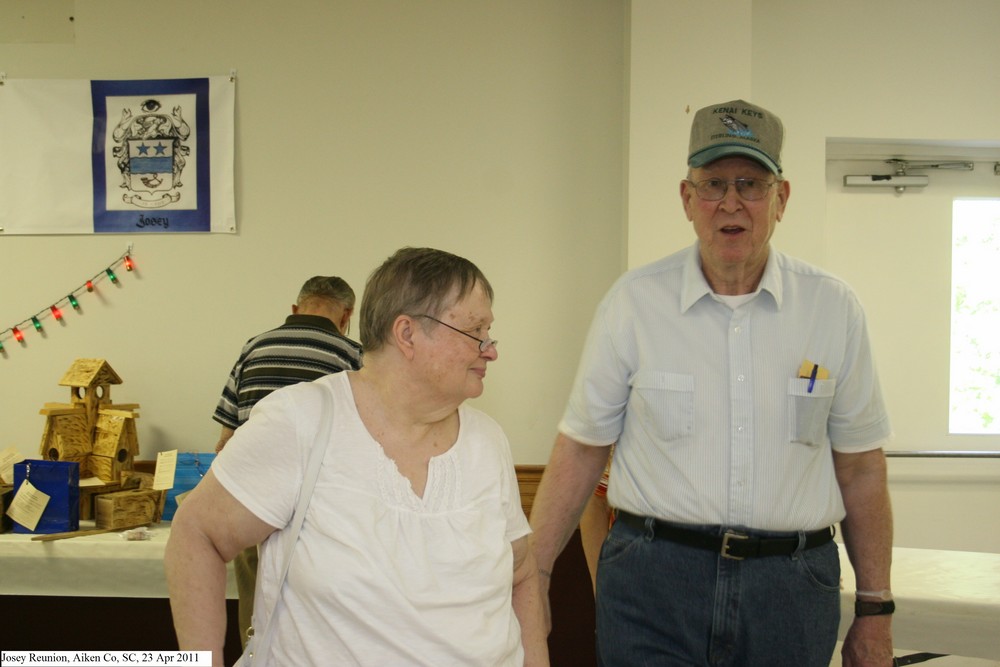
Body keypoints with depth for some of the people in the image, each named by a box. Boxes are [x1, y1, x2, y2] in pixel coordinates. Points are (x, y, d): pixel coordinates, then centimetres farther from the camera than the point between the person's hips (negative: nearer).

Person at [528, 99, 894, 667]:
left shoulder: (835, 308, 2)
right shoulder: (634, 300, -3)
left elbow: (861, 468, 6)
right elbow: (581, 450, 1)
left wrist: (876, 611, 8)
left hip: (790, 591, 2)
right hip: (652, 583, -1)